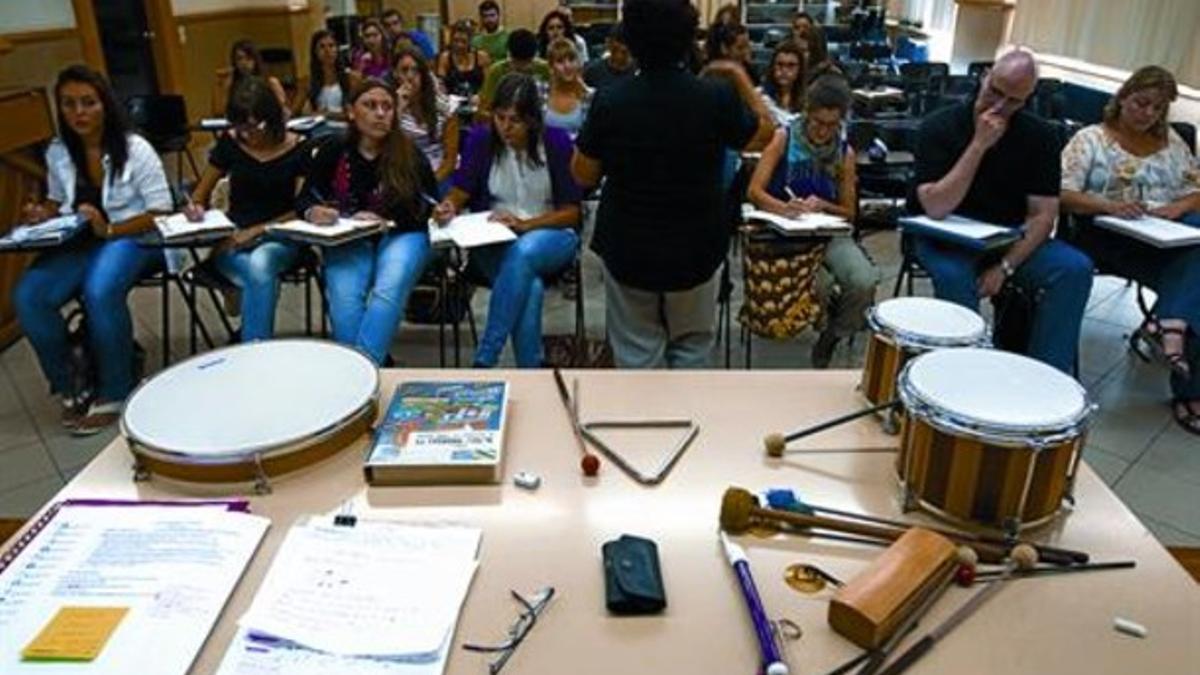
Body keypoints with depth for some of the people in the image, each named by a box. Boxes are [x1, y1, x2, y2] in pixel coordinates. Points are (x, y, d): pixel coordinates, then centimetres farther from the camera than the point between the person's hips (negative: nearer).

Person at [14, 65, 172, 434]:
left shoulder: (135, 149, -8)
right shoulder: (57, 153, 7)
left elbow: (161, 212, -9)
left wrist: (110, 230, -21)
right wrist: (40, 214, 1)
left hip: (132, 238, -5)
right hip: (78, 241, 5)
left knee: (99, 291, -36)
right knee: (28, 296, -22)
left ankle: (113, 393, -15)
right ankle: (67, 386, 1)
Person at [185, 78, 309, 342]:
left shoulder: (296, 149, -1)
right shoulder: (230, 144, 4)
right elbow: (200, 194, 14)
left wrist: (258, 230, -16)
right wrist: (196, 207, -10)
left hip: (278, 238, -1)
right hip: (232, 239, 1)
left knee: (261, 263, -37)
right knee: (260, 276, -34)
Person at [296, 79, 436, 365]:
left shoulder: (409, 154, -1)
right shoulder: (333, 151, 4)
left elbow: (427, 206, -3)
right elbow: (304, 199, 9)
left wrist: (382, 219, -17)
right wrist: (313, 212, -16)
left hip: (401, 235, -1)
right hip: (348, 239, 2)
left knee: (388, 291, -32)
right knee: (343, 298, -28)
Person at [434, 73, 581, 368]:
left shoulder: (556, 141, -6)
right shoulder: (482, 138, -1)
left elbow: (571, 211, -4)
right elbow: (462, 190, 7)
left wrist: (524, 224, -19)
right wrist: (450, 206, -18)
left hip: (549, 235, -1)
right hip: (494, 240, 1)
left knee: (523, 252, -38)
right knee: (530, 287, -34)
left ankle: (484, 360, -32)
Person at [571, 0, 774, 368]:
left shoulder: (609, 101, -15)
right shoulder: (717, 97, -14)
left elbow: (583, 175, -4)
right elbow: (765, 133, 6)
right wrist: (738, 75, 14)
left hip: (628, 251, 0)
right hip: (695, 251, 0)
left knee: (637, 353, 13)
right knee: (692, 347, 19)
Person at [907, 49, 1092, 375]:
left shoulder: (1039, 136, -4)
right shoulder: (940, 127, -14)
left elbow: (1043, 213, -6)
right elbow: (935, 208, -25)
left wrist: (1005, 266, -20)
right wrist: (979, 144, -28)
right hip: (945, 236, -3)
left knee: (1075, 268, -20)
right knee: (954, 275, -36)